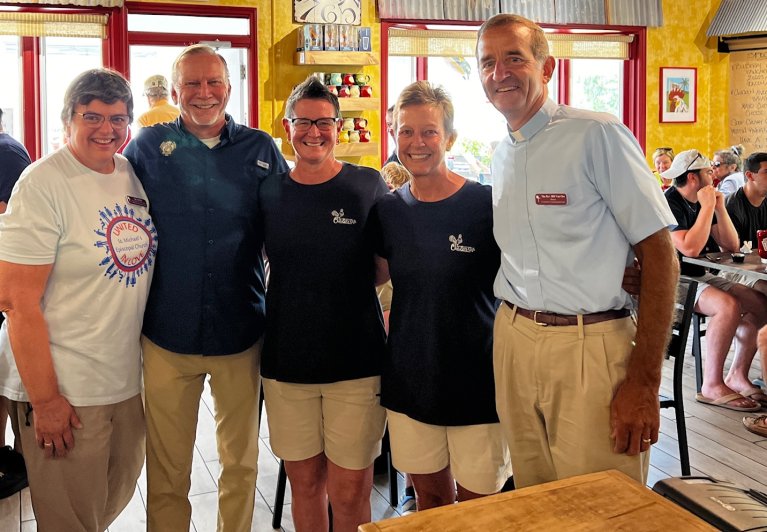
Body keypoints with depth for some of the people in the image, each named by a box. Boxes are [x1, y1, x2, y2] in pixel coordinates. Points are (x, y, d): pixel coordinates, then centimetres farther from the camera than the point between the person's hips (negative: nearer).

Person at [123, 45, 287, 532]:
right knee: (167, 468, 11)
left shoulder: (260, 149, 2)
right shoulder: (148, 147, 1)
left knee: (241, 461, 15)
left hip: (240, 334, 1)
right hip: (167, 334, 0)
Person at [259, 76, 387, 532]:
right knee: (304, 482, 14)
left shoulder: (368, 186, -4)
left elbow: (387, 267, 5)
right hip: (287, 361, 3)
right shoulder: (270, 192, 5)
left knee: (350, 494, 4)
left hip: (356, 361, -2)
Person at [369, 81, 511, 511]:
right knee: (430, 498, 16)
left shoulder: (487, 205, -11)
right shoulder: (388, 210, 1)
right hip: (410, 378, 4)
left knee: (478, 504, 8)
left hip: (476, 379, -3)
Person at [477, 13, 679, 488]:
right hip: (513, 340, 6)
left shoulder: (598, 135, -9)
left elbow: (659, 254, -12)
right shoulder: (501, 156, 12)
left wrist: (645, 381, -16)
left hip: (590, 346, -6)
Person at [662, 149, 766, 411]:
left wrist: (720, 208, 0)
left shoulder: (701, 202, 12)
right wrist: (707, 208, -19)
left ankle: (737, 376, 1)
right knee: (729, 306, -30)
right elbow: (689, 248, -27)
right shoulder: (669, 203, -15)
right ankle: (712, 385, -21)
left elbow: (731, 246, 11)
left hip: (703, 277, 9)